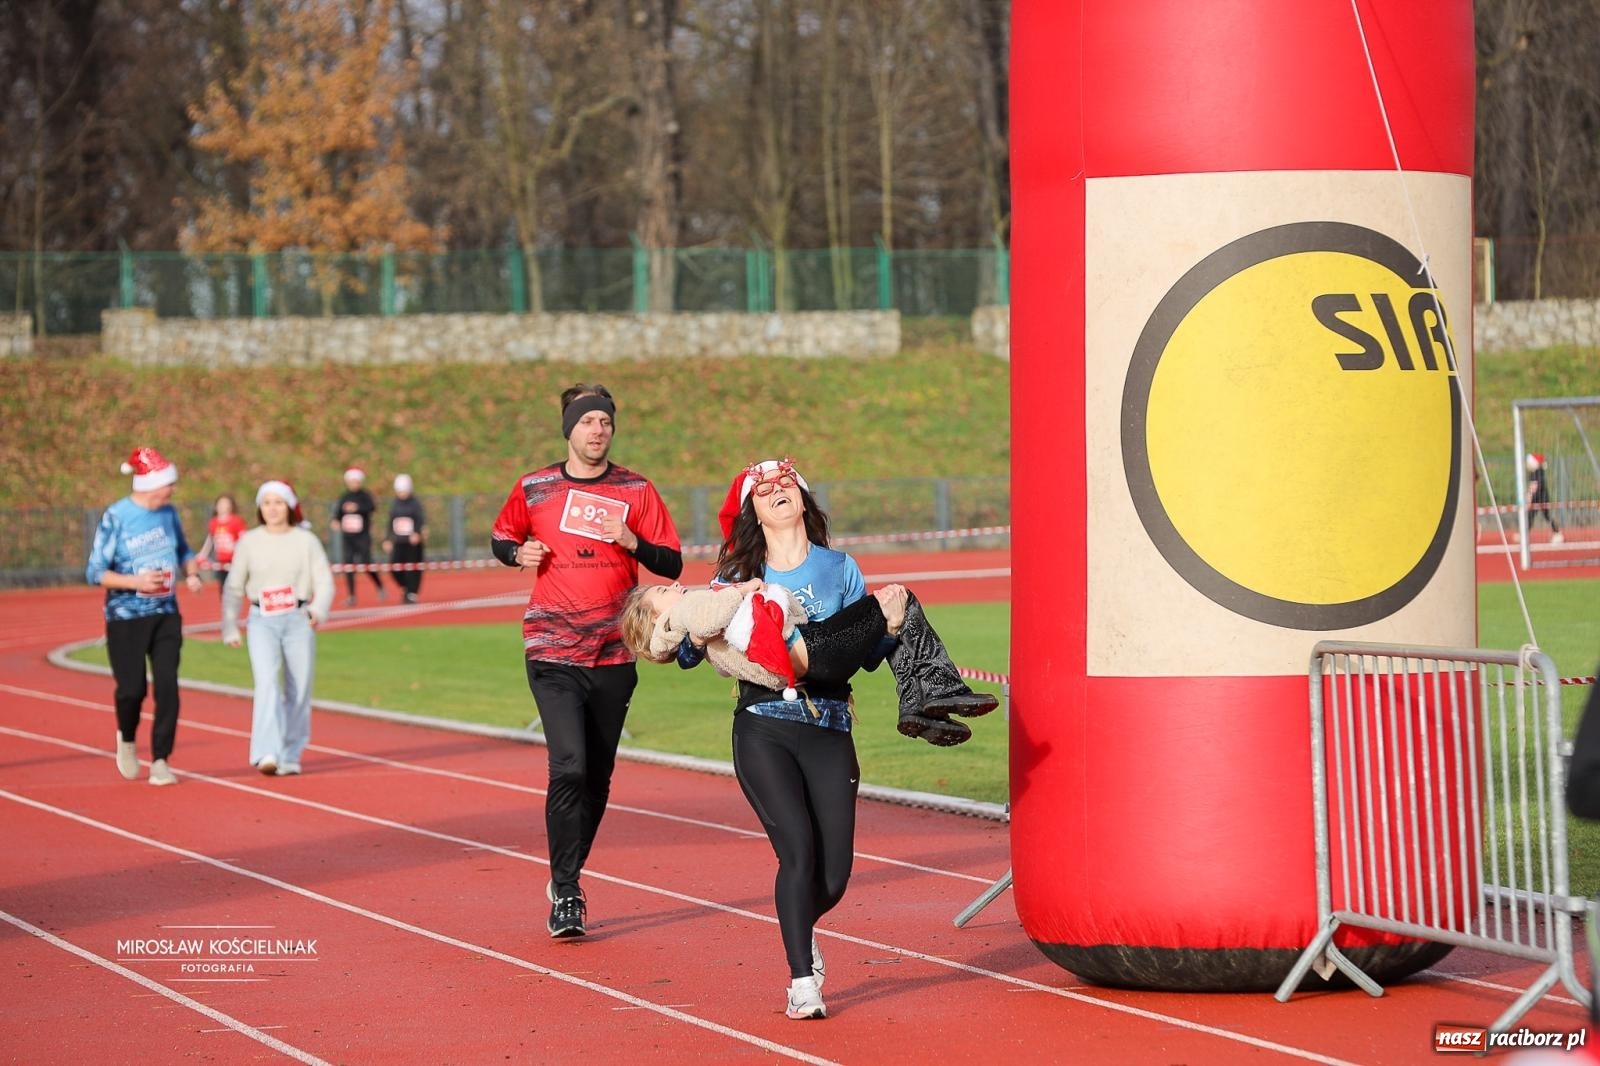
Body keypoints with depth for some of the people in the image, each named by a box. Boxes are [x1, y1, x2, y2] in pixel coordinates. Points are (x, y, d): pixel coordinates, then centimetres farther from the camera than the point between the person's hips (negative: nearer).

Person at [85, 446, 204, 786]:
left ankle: (160, 761, 1)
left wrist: (191, 573, 1)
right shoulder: (116, 517, -11)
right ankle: (126, 739, 28)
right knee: (132, 688, -4)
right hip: (126, 618, -4)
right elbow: (95, 572, -11)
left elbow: (183, 550, 22)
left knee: (167, 686, -6)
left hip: (166, 614, 4)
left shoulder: (168, 513, 5)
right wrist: (135, 582, -24)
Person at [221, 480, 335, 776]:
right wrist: (229, 628, 8)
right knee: (266, 681, -18)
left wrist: (319, 610, -19)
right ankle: (267, 753, -28)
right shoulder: (249, 542, 6)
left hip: (299, 620, 1)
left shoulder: (306, 540, 4)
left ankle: (290, 757, 13)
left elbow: (324, 582, 0)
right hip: (262, 621, -1)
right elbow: (233, 588, 11)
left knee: (299, 690, 2)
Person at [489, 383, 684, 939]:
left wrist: (632, 542, -14)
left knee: (597, 779, 10)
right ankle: (566, 894, -12)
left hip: (614, 657, 2)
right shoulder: (533, 489, 3)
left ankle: (566, 879, 29)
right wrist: (519, 553, -3)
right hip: (552, 653, -2)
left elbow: (672, 563, 5)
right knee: (569, 767, -18)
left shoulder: (636, 491, 3)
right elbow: (501, 537, 19)